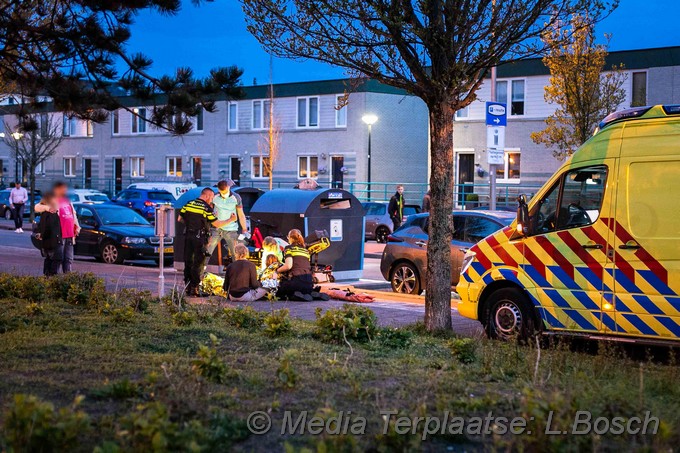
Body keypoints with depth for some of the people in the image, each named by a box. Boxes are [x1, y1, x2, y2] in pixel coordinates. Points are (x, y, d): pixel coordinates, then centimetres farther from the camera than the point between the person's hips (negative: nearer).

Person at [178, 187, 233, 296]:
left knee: (188, 262, 12)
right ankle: (194, 289, 1)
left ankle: (187, 287, 16)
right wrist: (230, 220, 3)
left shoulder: (188, 204, 5)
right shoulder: (206, 208, -11)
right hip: (200, 238, -5)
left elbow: (179, 219, 9)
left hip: (188, 236, 5)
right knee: (198, 264, 2)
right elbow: (217, 224, -9)